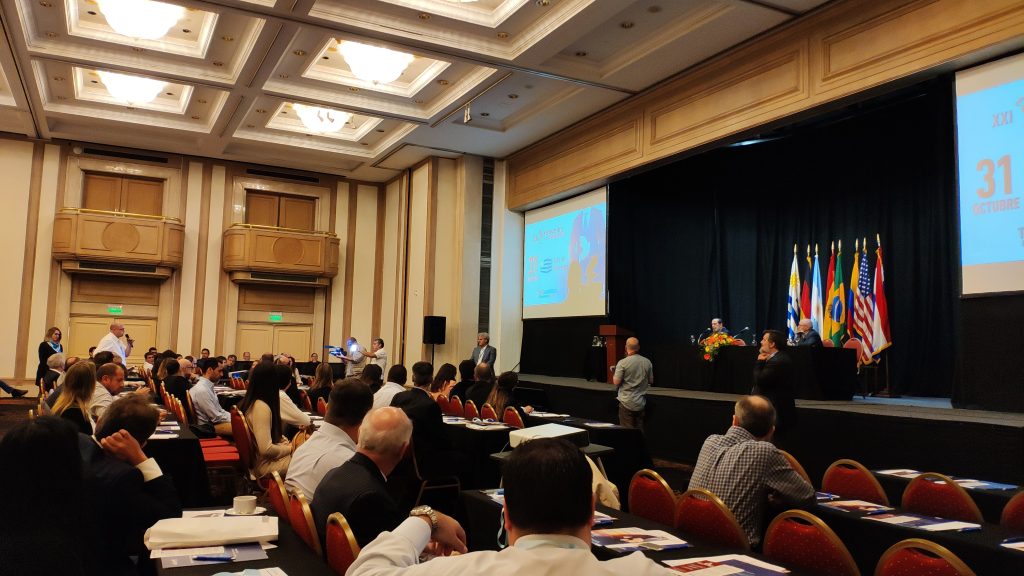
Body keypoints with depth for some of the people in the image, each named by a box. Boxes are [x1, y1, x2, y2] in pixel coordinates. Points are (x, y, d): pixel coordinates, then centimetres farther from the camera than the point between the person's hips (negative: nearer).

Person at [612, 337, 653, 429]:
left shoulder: (623, 363, -14)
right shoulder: (647, 362, 0)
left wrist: (614, 376, 7)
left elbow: (616, 382, -13)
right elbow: (651, 381, 11)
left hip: (626, 403, -4)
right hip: (641, 403, 4)